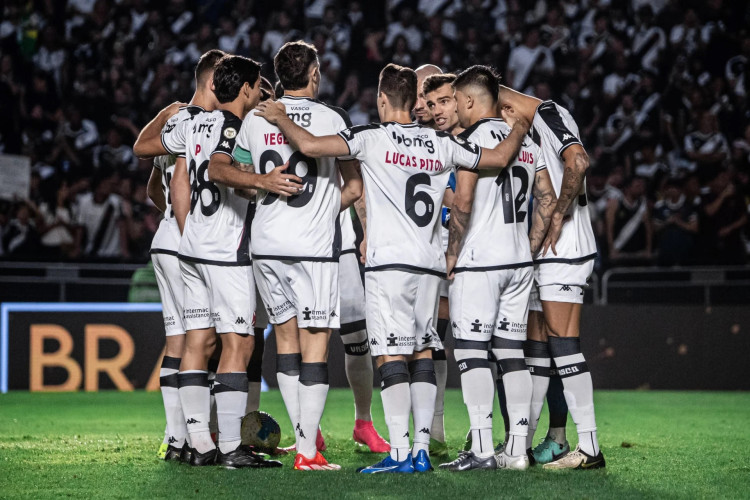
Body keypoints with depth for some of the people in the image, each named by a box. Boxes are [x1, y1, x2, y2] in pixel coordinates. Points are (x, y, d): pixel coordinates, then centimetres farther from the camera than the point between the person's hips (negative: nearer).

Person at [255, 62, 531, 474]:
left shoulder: (372, 137, -4)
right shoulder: (441, 144, 10)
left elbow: (310, 146, -14)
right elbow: (499, 158, 16)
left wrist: (280, 117, 5)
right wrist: (520, 131, 37)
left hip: (388, 263, -5)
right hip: (429, 264, 5)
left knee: (391, 357, -6)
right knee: (423, 354, 9)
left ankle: (400, 453, -12)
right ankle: (422, 450, 6)